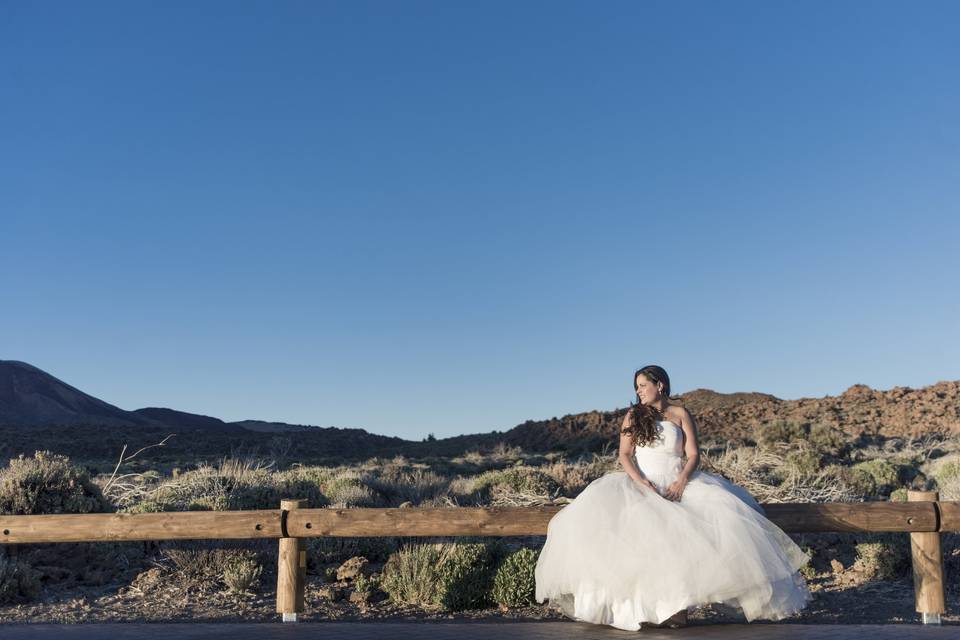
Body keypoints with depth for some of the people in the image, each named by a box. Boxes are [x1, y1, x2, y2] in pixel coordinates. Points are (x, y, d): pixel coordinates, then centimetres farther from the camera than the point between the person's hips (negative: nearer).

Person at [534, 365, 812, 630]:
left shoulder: (681, 414, 9)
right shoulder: (633, 415, 11)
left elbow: (693, 454, 2)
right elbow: (625, 454, 2)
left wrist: (681, 481, -17)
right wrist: (641, 482, -16)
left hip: (677, 484, 0)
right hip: (641, 484, 1)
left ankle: (677, 604, -24)